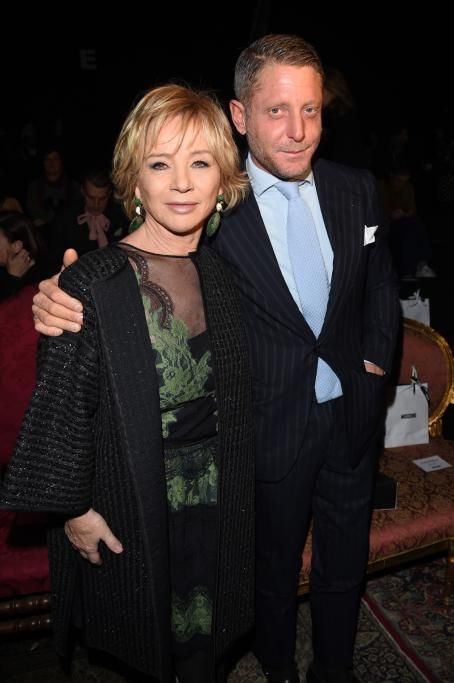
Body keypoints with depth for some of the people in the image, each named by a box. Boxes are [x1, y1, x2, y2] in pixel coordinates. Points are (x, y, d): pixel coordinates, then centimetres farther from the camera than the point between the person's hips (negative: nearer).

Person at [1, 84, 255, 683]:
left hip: (215, 503, 5)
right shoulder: (91, 285, -20)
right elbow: (63, 407, -14)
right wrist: (74, 509, -9)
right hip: (131, 511, -4)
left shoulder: (221, 272, -1)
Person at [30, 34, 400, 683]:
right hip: (273, 428, -3)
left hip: (353, 416, 4)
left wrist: (375, 360, 0)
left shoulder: (356, 188, -4)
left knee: (344, 564, 23)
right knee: (274, 566, 21)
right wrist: (64, 297, -33)